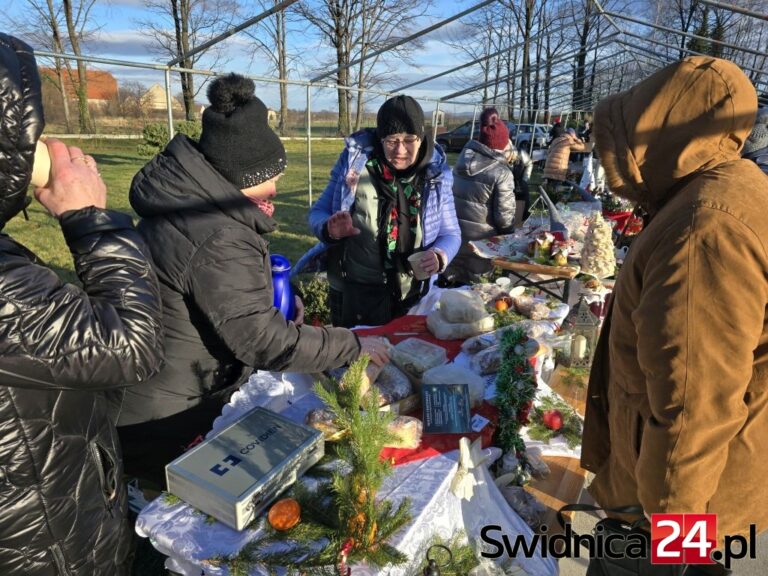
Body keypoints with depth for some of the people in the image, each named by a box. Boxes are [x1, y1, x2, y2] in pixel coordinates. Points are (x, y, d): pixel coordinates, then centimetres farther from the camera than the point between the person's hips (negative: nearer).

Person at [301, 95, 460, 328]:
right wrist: (330, 229, -24)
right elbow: (318, 213, -1)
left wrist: (439, 255, -19)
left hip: (409, 298, 2)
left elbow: (450, 234, 3)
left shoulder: (434, 175, -5)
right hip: (351, 294, -1)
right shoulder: (355, 161, -8)